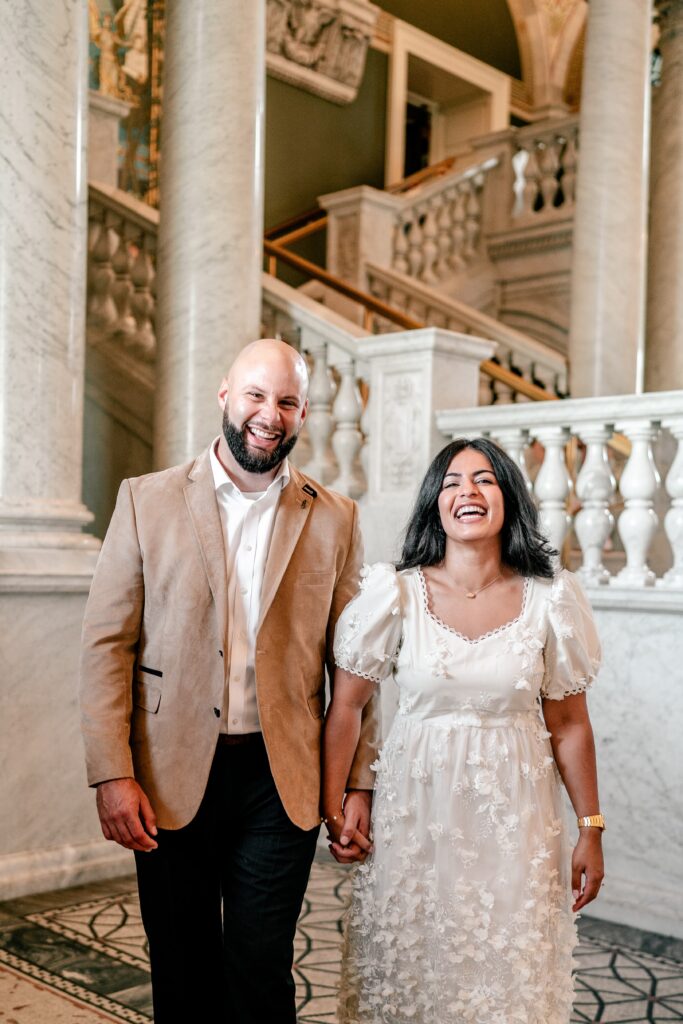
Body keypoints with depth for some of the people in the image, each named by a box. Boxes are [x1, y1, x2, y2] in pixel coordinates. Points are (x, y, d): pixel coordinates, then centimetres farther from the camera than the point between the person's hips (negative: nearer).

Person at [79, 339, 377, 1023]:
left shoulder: (334, 519, 3)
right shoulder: (147, 501, 0)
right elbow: (106, 642, -2)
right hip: (173, 779, 0)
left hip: (282, 781, 0)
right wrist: (113, 775, -9)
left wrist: (359, 784, 2)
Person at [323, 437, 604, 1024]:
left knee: (511, 972, 9)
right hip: (418, 808, 0)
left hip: (513, 815, 1)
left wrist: (592, 828, 4)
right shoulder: (397, 593, -7)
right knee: (409, 966, 11)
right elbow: (346, 706, -1)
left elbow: (569, 722, 2)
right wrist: (332, 806, -4)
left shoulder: (550, 598, -4)